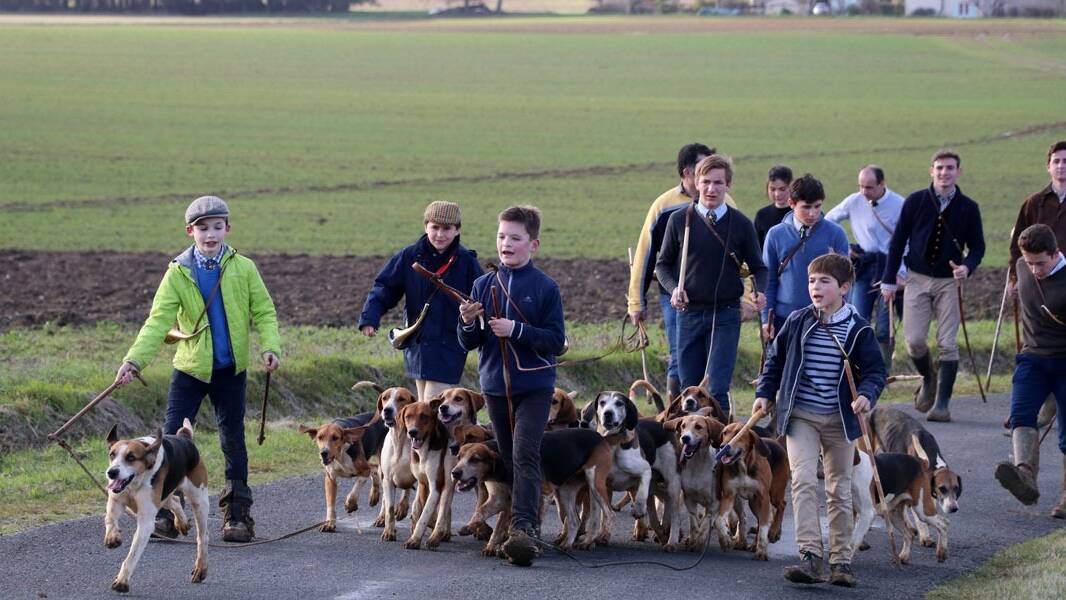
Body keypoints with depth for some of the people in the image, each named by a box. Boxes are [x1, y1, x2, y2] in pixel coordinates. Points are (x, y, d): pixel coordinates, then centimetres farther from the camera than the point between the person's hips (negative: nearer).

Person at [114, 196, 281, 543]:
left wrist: (270, 346, -17)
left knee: (233, 440, 7)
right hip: (190, 369, 0)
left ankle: (237, 514, 17)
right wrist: (133, 361, -23)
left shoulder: (243, 269, -2)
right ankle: (164, 512, 3)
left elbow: (264, 311, 1)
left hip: (231, 370, 0)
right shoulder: (178, 274, -5)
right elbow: (158, 321, -11)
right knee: (173, 438, -4)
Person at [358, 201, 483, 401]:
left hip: (449, 347, -4)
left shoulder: (466, 262, -8)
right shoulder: (409, 257, -2)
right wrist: (369, 317, -13)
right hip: (417, 344, 4)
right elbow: (384, 288, 1)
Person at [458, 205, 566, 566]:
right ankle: (529, 526, 23)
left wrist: (516, 330, -20)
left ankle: (523, 527, -25)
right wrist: (468, 323, -15)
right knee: (510, 460, 11)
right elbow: (469, 343, 8)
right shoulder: (484, 285, 6)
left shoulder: (545, 288, -5)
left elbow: (557, 342, -9)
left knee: (525, 456, -17)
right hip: (495, 386, 5)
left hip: (534, 387, -5)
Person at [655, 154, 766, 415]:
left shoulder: (740, 224, 1)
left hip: (726, 315, -2)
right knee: (690, 388, 7)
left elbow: (758, 268, 9)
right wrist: (674, 288, -11)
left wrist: (761, 291, -12)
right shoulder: (680, 220, 2)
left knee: (717, 389, -12)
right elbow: (663, 264, 9)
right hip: (689, 313, 2)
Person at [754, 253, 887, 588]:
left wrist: (866, 395, -19)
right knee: (803, 482, -16)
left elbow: (875, 370, 0)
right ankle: (810, 557, -21)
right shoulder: (797, 322, 2)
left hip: (840, 419, 0)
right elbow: (775, 359, 15)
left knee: (839, 491, 8)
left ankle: (841, 561, 16)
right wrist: (765, 393, 7)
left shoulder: (858, 330, -3)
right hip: (800, 417, 0)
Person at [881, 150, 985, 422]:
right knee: (914, 340, -7)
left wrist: (967, 267, -15)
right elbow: (898, 241, 4)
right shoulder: (915, 202, 0)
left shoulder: (968, 208, 0)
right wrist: (889, 280, 2)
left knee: (947, 344, -6)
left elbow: (977, 246, 7)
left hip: (949, 282, 0)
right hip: (917, 279, 0)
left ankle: (942, 404, 0)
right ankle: (928, 379, 24)